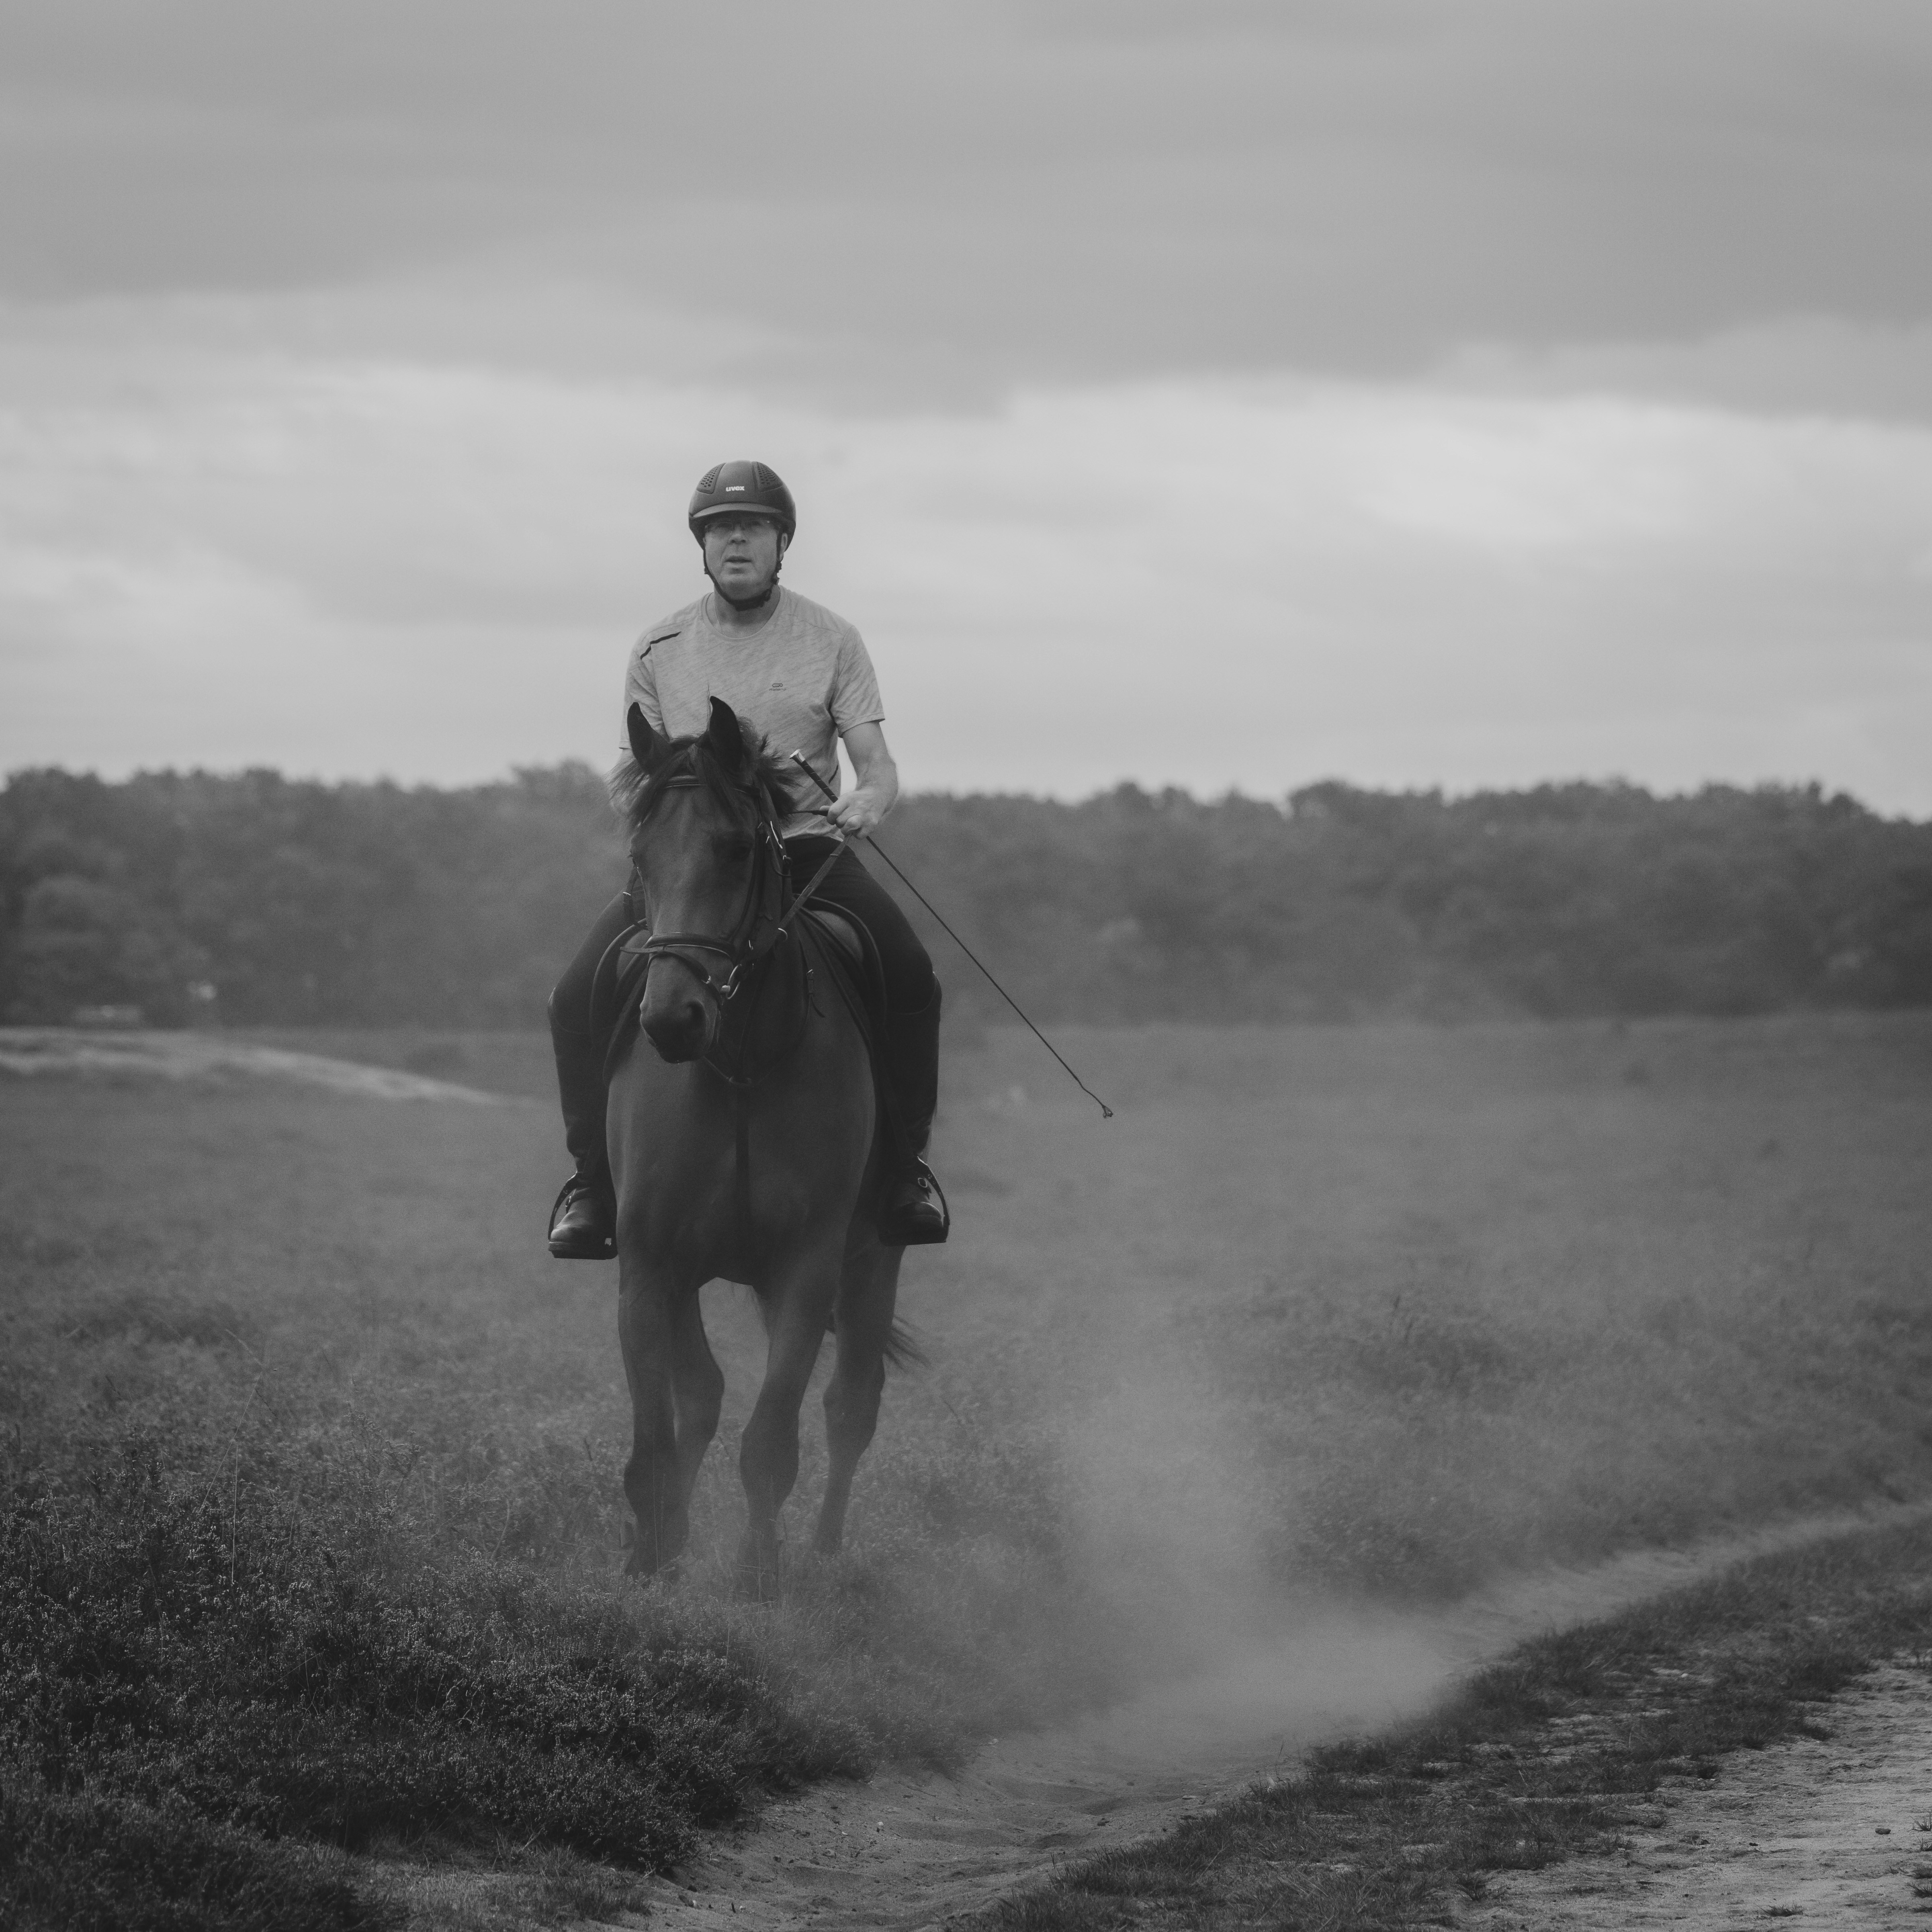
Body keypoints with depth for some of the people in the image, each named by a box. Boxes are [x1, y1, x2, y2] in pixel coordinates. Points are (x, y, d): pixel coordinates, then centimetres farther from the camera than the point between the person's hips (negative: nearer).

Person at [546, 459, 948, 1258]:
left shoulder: (831, 641, 3)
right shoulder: (660, 649, 6)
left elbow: (877, 764, -1)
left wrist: (866, 801, -25)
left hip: (806, 844, -1)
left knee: (909, 976, -26)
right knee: (579, 996, -20)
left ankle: (903, 1163, -10)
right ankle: (593, 1177, -5)